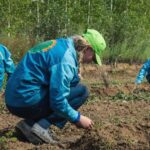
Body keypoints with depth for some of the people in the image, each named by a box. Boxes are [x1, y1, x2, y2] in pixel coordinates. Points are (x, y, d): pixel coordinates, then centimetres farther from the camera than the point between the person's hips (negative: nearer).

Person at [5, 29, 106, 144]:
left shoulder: (62, 45, 13)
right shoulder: (66, 58, -17)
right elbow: (57, 101, -20)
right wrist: (78, 118, -6)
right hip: (26, 101, -9)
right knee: (82, 91, -5)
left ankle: (30, 122, 10)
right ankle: (42, 126, -10)